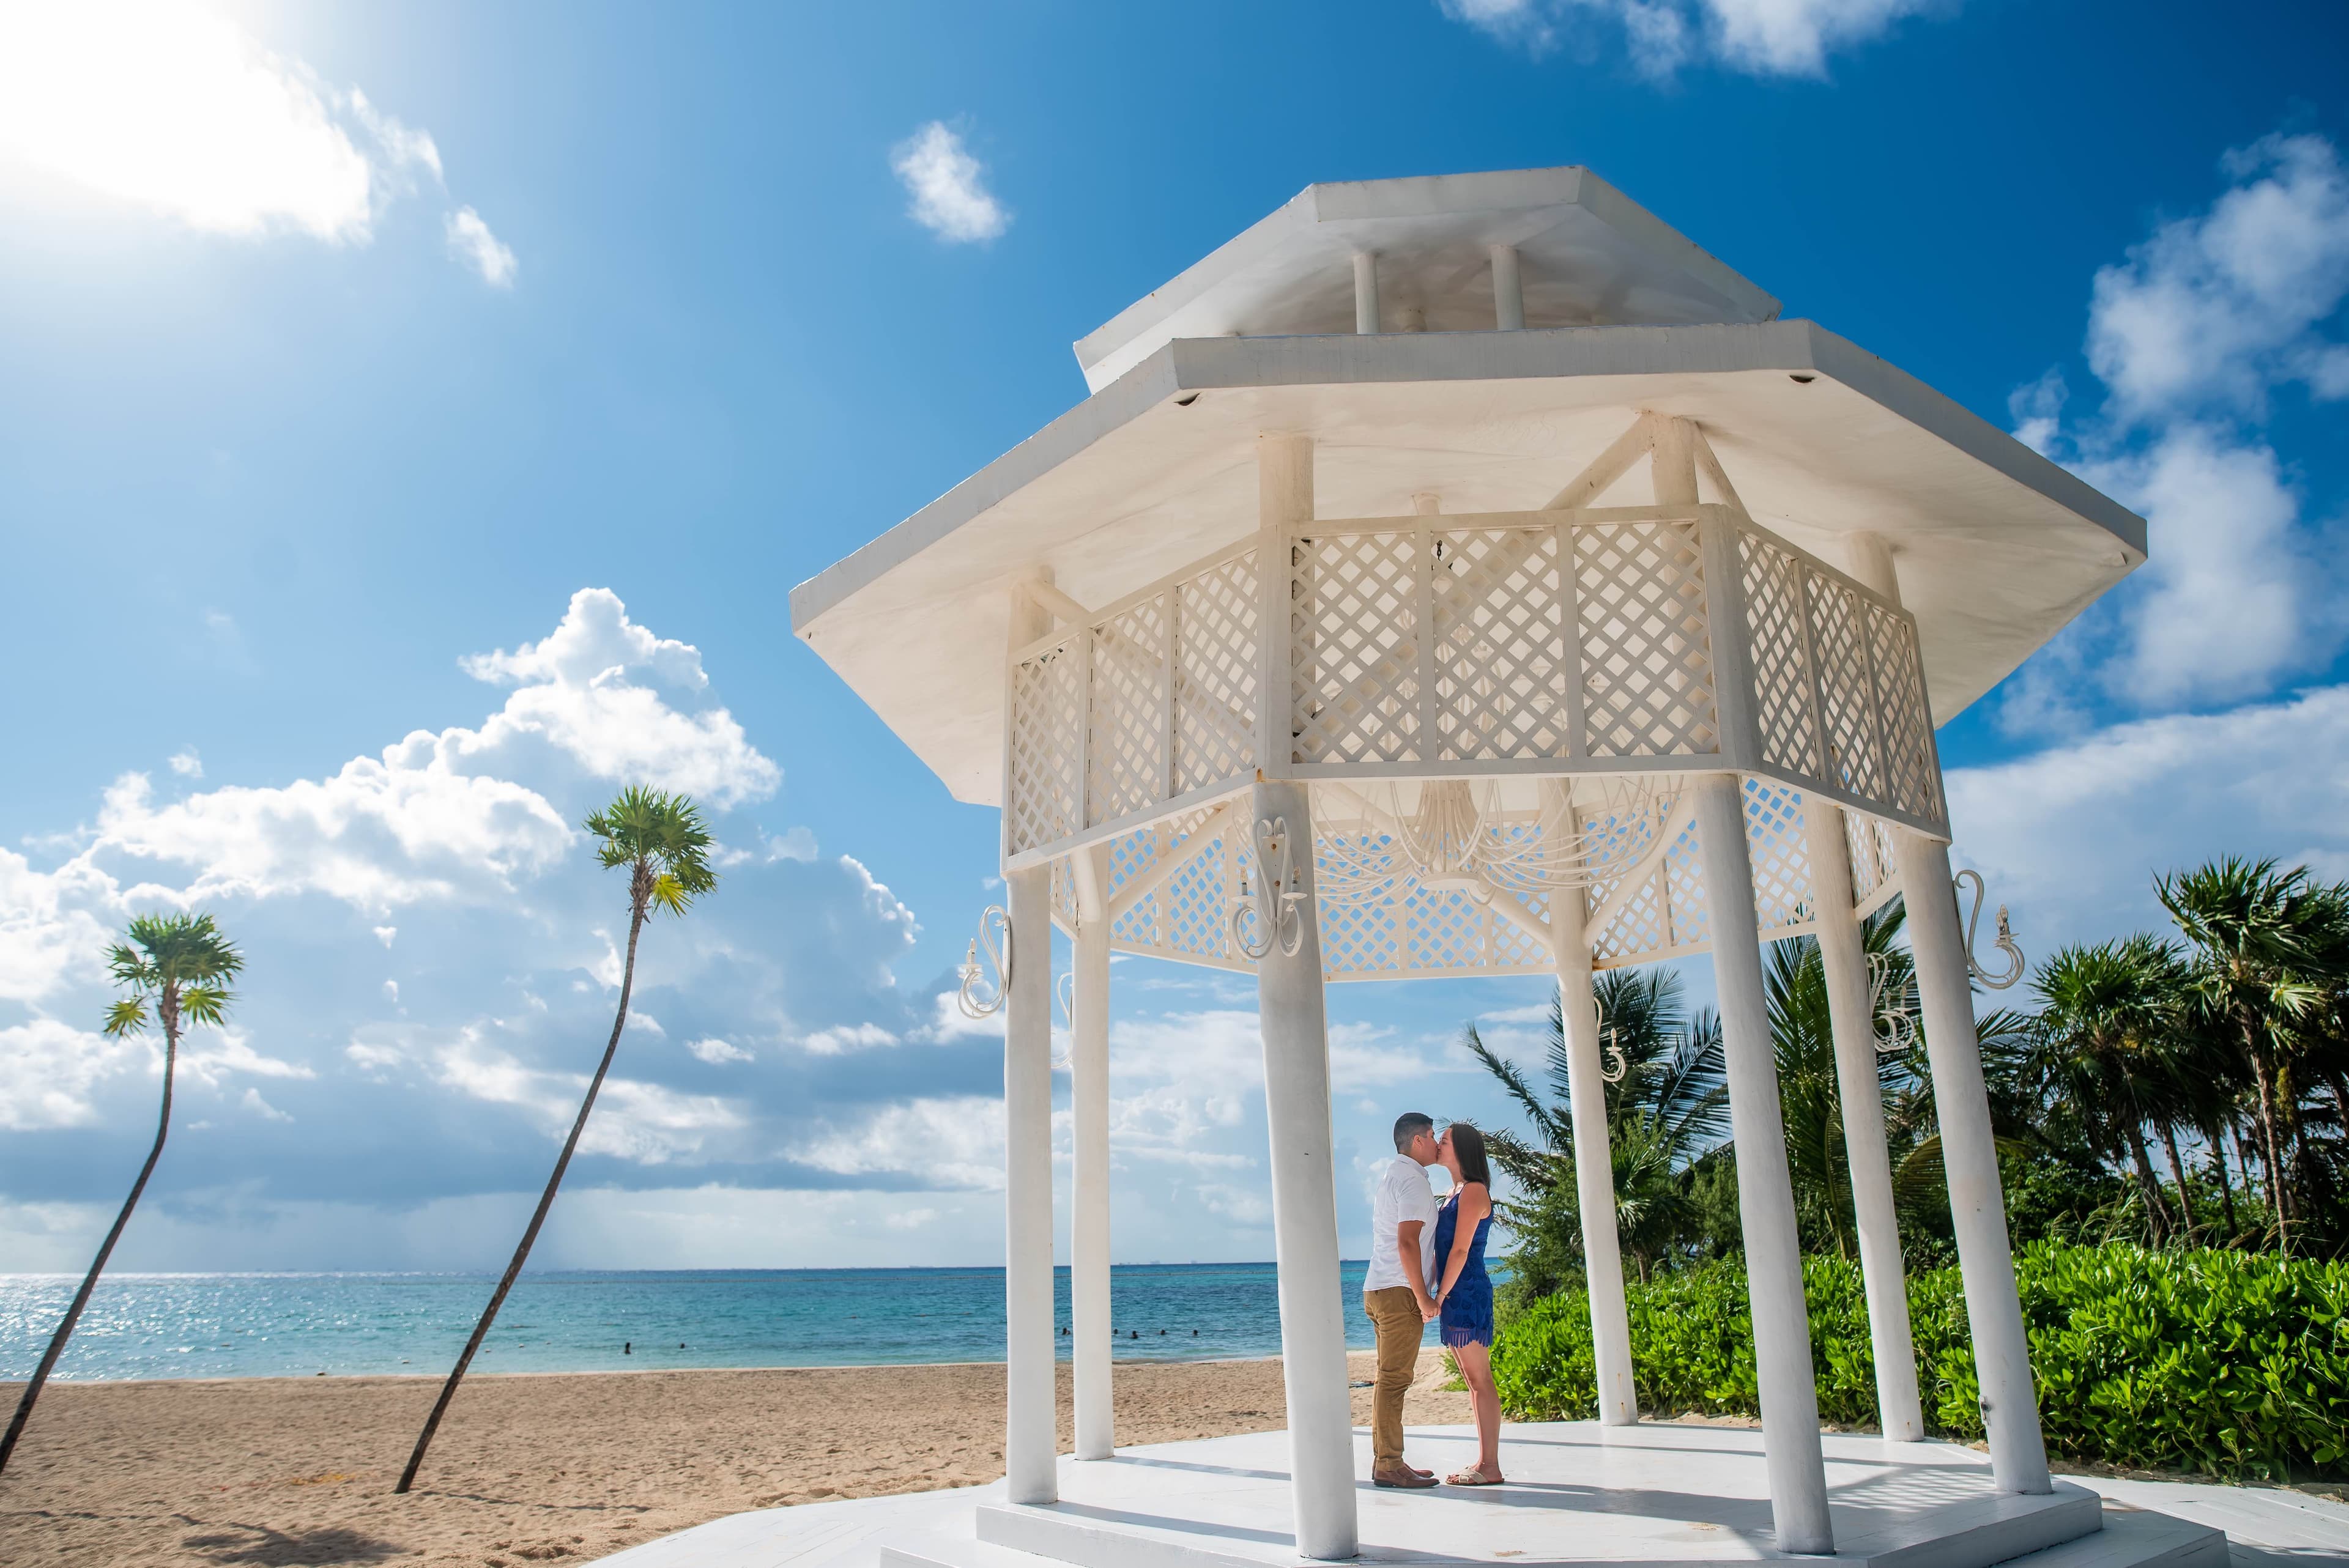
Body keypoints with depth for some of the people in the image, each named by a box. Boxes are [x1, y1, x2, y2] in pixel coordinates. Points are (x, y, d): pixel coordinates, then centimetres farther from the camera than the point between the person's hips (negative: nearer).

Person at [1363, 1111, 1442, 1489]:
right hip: (1399, 1292, -10)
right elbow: (1407, 1242, -20)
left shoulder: (1393, 1175, 21)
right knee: (1394, 1380, -9)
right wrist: (1424, 1298, -17)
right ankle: (1389, 1466, -9)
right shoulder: (1412, 1179, -11)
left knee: (1390, 1379, 12)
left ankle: (1384, 1460, 16)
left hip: (1380, 1289, 10)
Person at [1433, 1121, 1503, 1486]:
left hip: (1467, 1293, -10)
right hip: (1456, 1295, 10)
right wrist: (1441, 1296, 13)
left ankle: (1491, 1468, -4)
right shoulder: (1457, 1192, 18)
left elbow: (1460, 1251, -15)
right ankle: (1484, 1462, 16)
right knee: (1473, 1381, 11)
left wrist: (1439, 1297, -15)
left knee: (1480, 1380, -7)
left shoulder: (1473, 1191, -11)